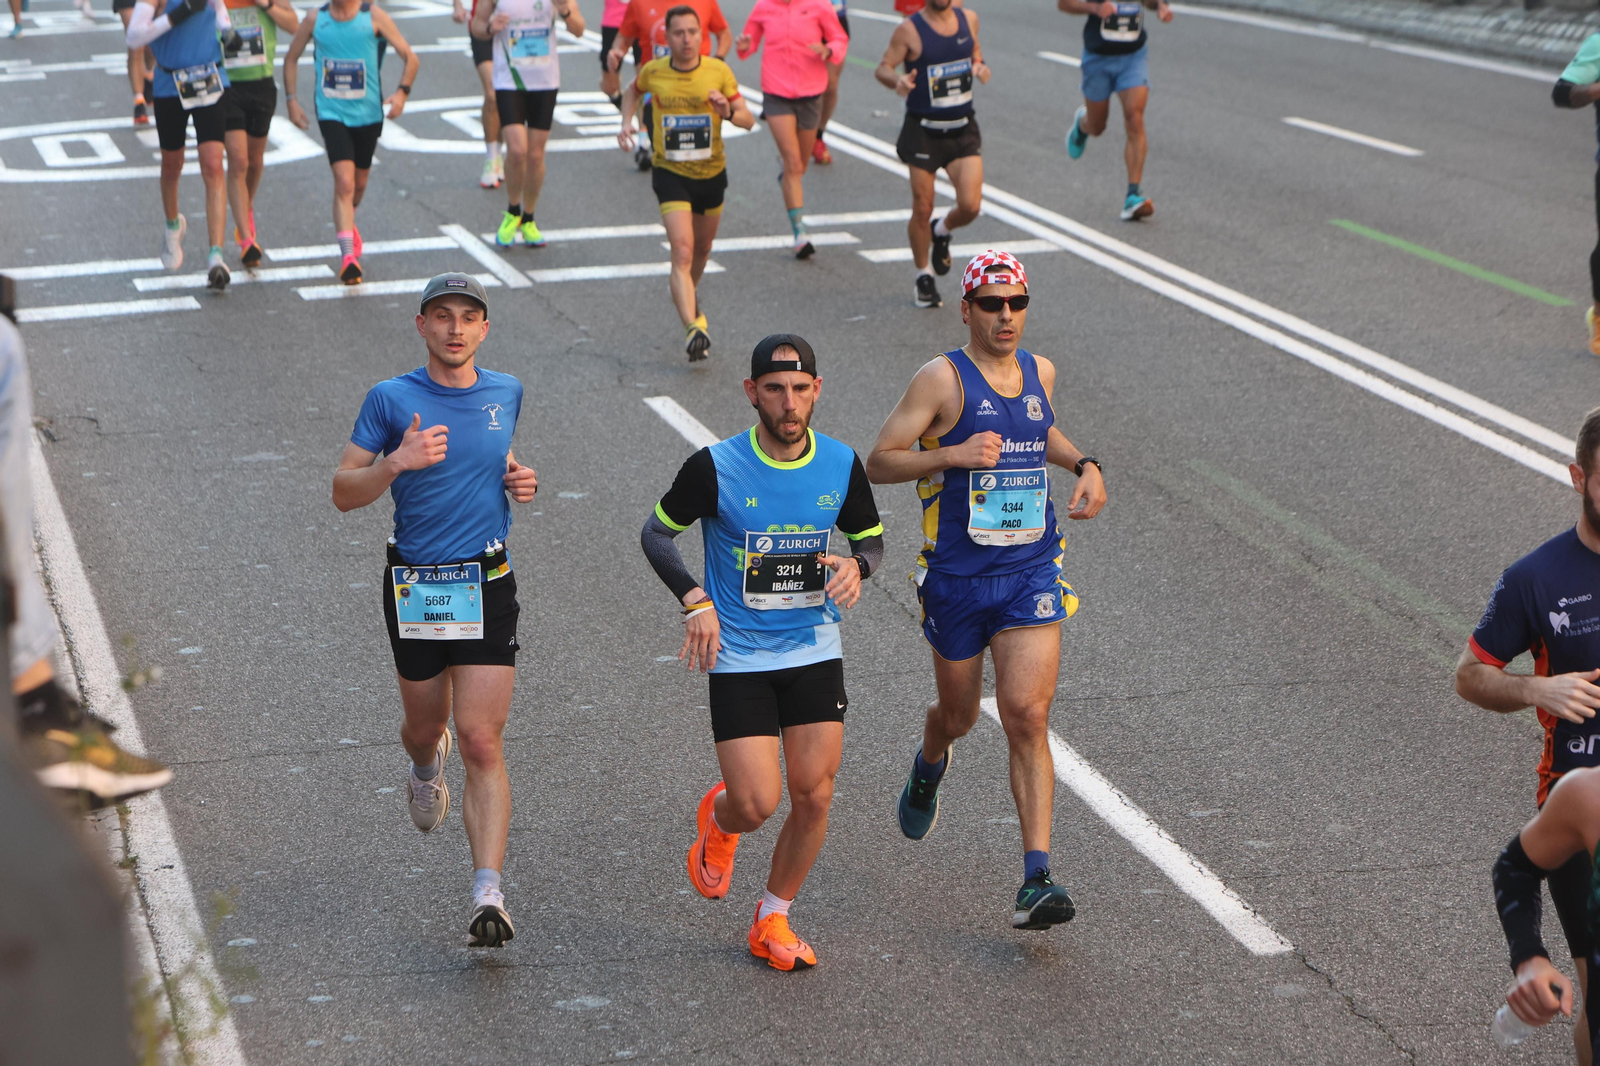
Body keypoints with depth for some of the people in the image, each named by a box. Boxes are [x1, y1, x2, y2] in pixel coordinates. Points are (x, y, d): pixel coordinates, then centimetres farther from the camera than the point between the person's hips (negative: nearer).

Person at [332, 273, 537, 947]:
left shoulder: (506, 393, 5)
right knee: (425, 725, 17)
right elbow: (344, 493, -5)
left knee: (481, 741, -10)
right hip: (414, 587, 0)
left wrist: (520, 481, 3)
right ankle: (426, 767, 56)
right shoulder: (391, 399, -5)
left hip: (488, 585, 0)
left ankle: (488, 895, -15)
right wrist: (397, 463, -24)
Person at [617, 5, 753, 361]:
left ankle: (690, 294, 52)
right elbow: (633, 91, 17)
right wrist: (626, 122, 1)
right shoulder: (653, 71, -7)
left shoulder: (719, 72, -9)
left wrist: (729, 111, -28)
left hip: (711, 173, 2)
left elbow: (748, 120, -7)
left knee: (702, 249, 20)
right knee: (682, 250, -18)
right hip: (670, 172, -2)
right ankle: (693, 327, -29)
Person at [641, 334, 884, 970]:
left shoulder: (842, 465, -2)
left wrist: (856, 566, -11)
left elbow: (871, 537, 13)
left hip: (815, 653, 3)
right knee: (758, 805, -10)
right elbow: (656, 531, 1)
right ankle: (718, 819, 29)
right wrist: (695, 600, -13)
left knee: (813, 797, -2)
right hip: (738, 657, -3)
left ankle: (773, 920, 19)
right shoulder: (715, 467, -12)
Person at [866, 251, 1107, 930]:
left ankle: (1036, 880, -12)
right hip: (957, 575, -2)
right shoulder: (943, 379, -9)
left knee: (1027, 716, -11)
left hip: (1032, 574, 2)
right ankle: (929, 767, 55)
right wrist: (952, 454, -23)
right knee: (958, 713, 15)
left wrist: (1083, 464, 10)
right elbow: (878, 462, -10)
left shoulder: (1039, 372, 7)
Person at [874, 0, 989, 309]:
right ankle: (923, 278, 24)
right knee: (922, 210, 3)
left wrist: (979, 65, -3)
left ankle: (942, 231, 24)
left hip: (963, 130, 3)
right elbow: (883, 67, -6)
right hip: (924, 130, -3)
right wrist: (897, 80, -28)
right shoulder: (910, 30, -10)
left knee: (971, 205, -11)